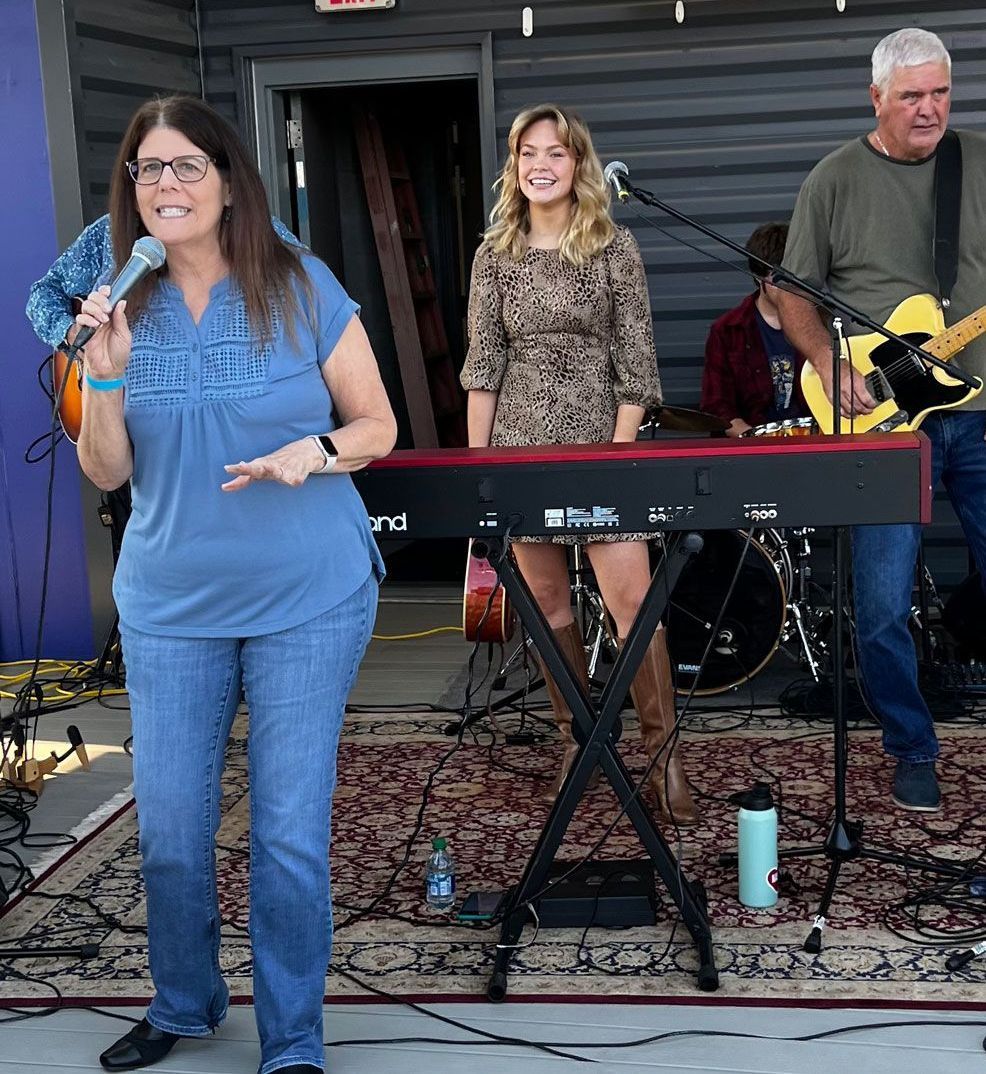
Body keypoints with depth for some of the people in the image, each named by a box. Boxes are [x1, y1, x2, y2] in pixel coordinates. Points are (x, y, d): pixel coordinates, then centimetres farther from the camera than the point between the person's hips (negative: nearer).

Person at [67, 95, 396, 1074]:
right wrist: (105, 370, -13)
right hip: (170, 606, 3)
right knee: (169, 832, 9)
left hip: (309, 600, -2)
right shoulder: (123, 307, 3)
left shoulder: (302, 288, -5)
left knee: (290, 834, 1)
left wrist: (316, 451, -20)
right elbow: (105, 472, 3)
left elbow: (377, 425, 1)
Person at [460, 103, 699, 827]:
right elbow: (483, 364, 7)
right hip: (520, 447, 3)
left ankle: (664, 753, 2)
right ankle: (577, 738, 23)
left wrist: (618, 450, -10)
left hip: (598, 445, -3)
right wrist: (475, 460, 1)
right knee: (549, 604, 8)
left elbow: (635, 361, -2)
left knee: (632, 601, -10)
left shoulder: (615, 249, 1)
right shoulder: (496, 255, 8)